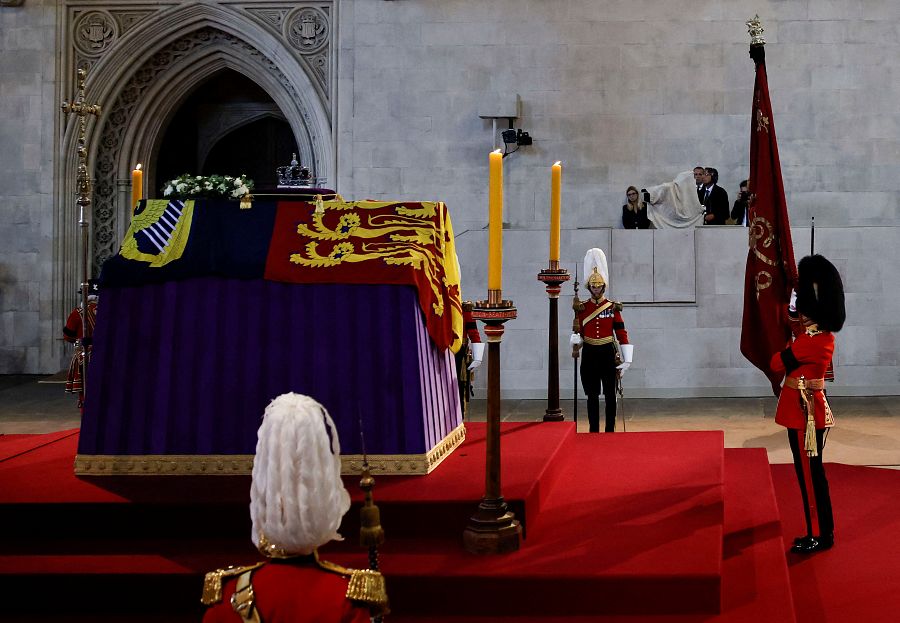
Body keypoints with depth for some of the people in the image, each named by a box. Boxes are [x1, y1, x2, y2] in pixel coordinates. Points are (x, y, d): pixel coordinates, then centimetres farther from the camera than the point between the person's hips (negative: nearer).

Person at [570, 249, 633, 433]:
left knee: (610, 395, 1)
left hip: (608, 354, -1)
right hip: (589, 354, 1)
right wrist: (576, 340, -19)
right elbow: (578, 333, 6)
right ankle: (594, 430, 10)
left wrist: (626, 359, -5)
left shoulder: (613, 308, 1)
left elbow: (621, 333, 0)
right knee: (592, 395, 4)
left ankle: (610, 430, 8)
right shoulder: (582, 308, 4)